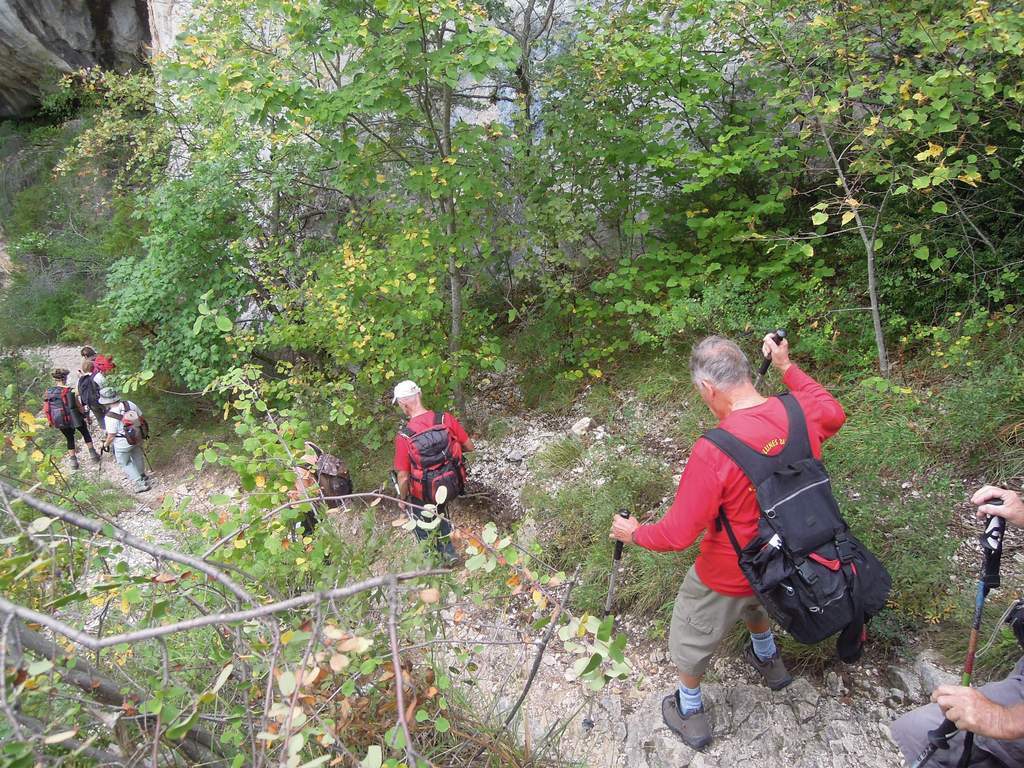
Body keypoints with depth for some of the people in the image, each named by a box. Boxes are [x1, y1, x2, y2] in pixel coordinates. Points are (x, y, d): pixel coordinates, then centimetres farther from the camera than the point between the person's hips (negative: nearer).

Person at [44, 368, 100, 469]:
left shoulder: (48, 392, -6)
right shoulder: (71, 391, -20)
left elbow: (46, 409, 3)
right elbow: (79, 407, -14)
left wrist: (53, 422, 16)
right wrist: (86, 415, 4)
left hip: (60, 422, 4)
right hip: (74, 418, -4)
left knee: (69, 439, 22)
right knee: (85, 432, 22)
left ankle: (73, 461, 27)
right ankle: (93, 454, 25)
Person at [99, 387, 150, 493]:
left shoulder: (110, 417, -27)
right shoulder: (129, 404, -13)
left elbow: (111, 436, -18)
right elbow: (141, 417, 1)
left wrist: (106, 444, 2)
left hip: (122, 444, -5)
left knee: (125, 463, 17)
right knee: (137, 457, 29)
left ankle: (141, 483, 16)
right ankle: (142, 475, 50)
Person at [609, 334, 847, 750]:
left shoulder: (714, 450, -37)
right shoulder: (800, 412, -19)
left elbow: (678, 534, -29)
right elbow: (834, 413, 8)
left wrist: (634, 534, -9)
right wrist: (787, 367, 10)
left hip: (727, 577, -6)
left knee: (692, 638, 24)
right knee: (755, 599, 40)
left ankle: (690, 714, 48)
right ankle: (768, 659, 66)